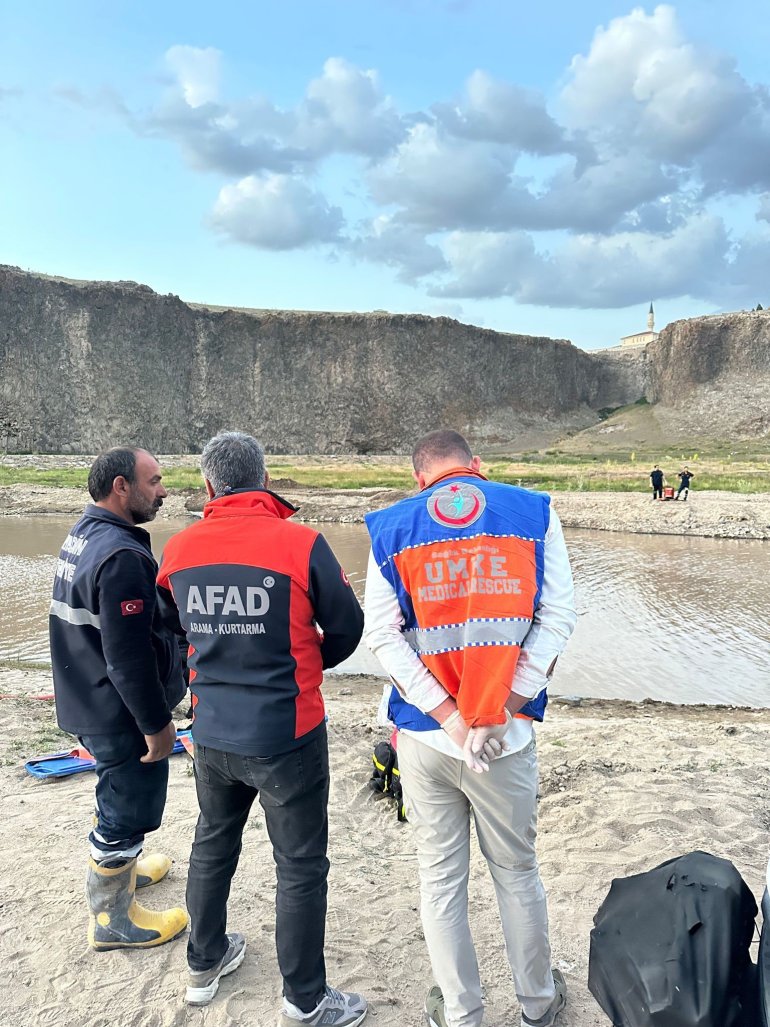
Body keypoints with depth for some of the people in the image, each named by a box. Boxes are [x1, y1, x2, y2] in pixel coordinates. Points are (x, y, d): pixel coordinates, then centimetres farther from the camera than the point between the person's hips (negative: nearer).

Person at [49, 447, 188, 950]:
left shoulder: (82, 536, 5)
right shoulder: (122, 556, -28)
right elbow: (128, 657, -29)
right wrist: (157, 723, -19)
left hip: (88, 702, 10)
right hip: (121, 714, -10)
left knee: (118, 794, 28)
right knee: (127, 809, 7)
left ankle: (119, 867, 50)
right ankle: (113, 920, 25)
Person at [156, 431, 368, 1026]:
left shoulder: (179, 549, -5)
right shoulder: (301, 543, -17)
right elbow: (347, 629, -7)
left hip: (212, 733, 5)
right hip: (287, 736, -4)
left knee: (213, 845, 26)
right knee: (301, 866, 12)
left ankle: (205, 963, 45)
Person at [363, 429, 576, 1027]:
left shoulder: (391, 528, 2)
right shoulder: (534, 513, 1)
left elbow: (382, 634, -6)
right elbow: (557, 617, -6)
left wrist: (448, 715, -9)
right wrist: (497, 712, -9)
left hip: (425, 735, 0)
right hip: (507, 735, 0)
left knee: (440, 876, 16)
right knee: (517, 869, 18)